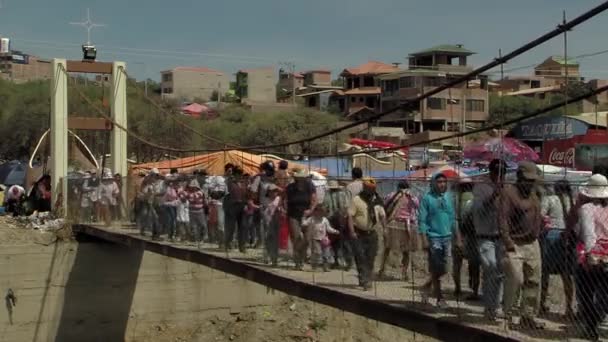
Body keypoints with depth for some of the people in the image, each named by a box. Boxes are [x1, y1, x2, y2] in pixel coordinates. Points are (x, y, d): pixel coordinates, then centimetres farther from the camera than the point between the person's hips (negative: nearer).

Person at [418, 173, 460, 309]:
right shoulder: (427, 198, -5)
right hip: (434, 237, -5)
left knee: (444, 269, 7)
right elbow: (422, 220, -6)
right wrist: (424, 238, -13)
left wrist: (457, 237, 12)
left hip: (447, 236, 5)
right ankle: (439, 298, 8)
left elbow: (453, 218, 16)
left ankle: (429, 285, 32)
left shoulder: (449, 197, 10)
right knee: (436, 268, 0)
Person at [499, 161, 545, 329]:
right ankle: (507, 315, 3)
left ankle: (528, 316, 18)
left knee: (533, 282, 8)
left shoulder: (534, 193, 14)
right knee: (515, 280, -12)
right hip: (515, 245, -7)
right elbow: (502, 219, -15)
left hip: (533, 244, 8)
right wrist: (508, 243, -20)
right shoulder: (509, 192, -10)